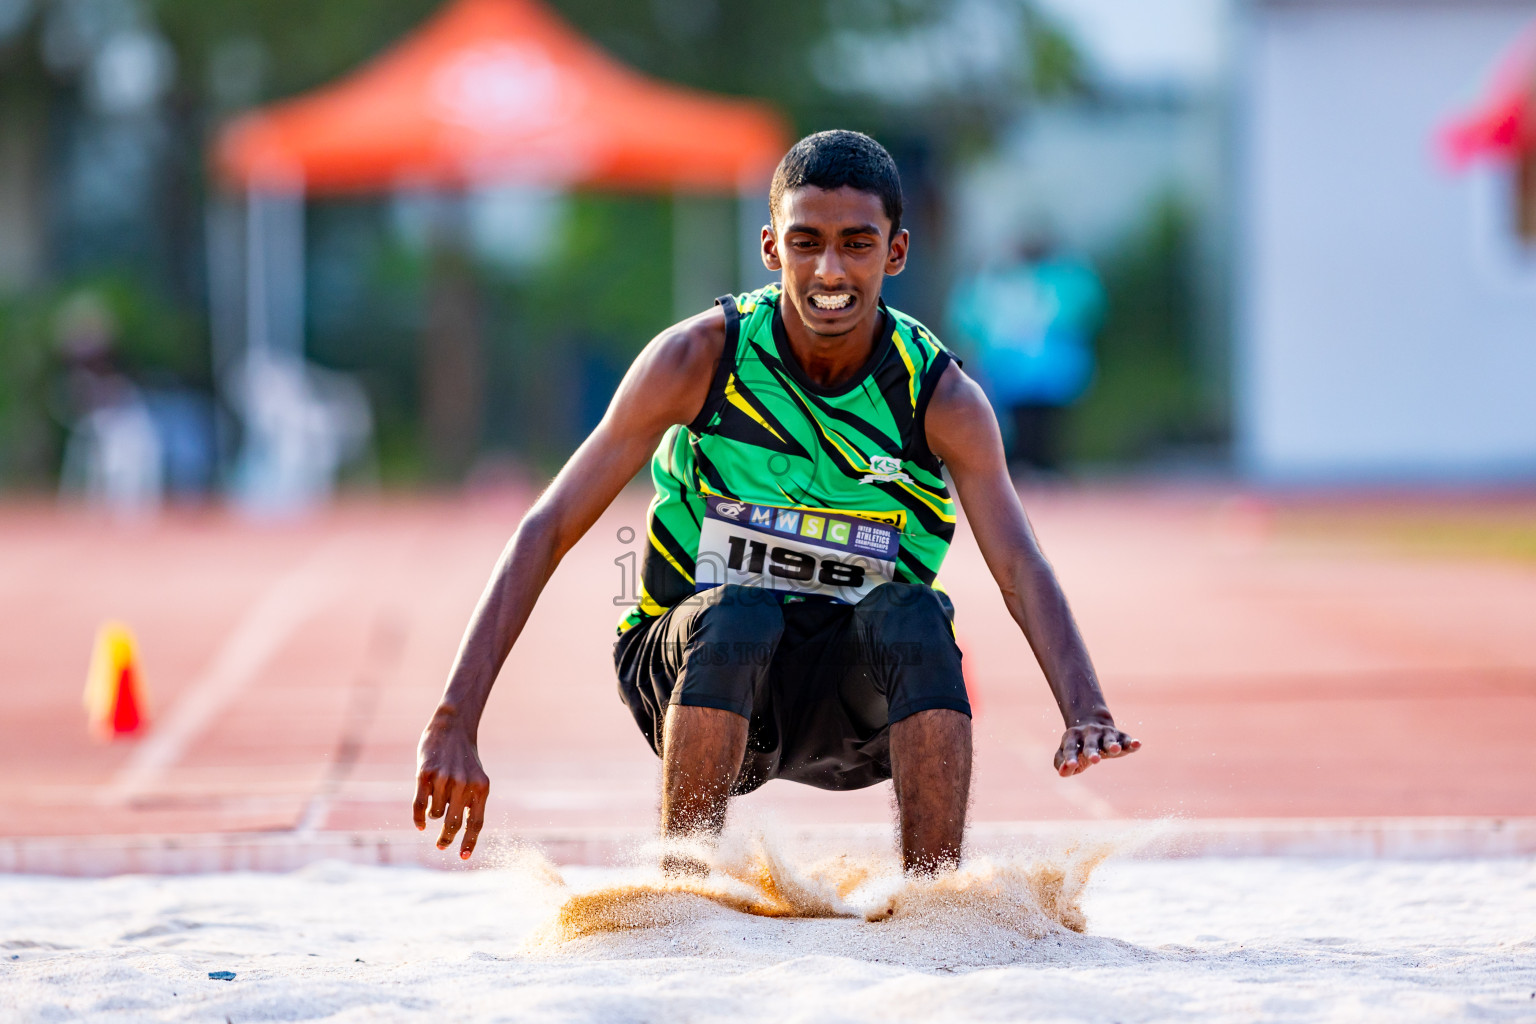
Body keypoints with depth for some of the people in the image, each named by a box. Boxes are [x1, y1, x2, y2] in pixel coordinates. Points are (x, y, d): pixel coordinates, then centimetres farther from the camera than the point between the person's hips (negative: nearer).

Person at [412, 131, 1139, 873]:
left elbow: (1021, 568, -23)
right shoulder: (699, 359, -13)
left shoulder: (943, 399, -11)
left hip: (856, 696, 1)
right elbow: (547, 531, -15)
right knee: (738, 615, -34)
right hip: (695, 664, -1)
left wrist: (1085, 714, -44)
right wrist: (454, 724, -24)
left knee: (912, 614, -31)